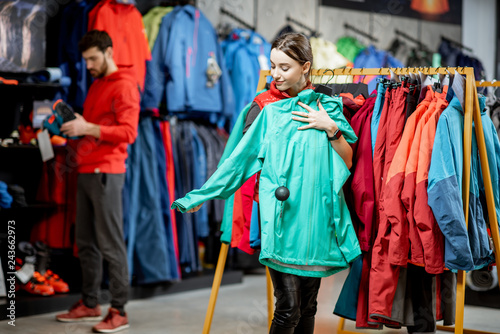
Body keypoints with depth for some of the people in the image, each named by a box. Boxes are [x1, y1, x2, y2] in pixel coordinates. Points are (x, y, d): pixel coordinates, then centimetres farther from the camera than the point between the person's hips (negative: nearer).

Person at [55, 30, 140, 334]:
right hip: (86, 170, 9)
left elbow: (128, 132, -15)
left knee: (111, 243, -8)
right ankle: (89, 304, 19)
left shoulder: (124, 86, -6)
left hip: (106, 172, -9)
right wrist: (74, 123, 7)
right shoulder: (96, 85, 22)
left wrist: (86, 128, -20)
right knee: (86, 241, 11)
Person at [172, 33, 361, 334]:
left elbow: (348, 162, 10)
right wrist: (200, 196, 0)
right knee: (288, 306, -10)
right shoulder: (265, 108, 3)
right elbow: (240, 158, 3)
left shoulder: (327, 106, 11)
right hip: (280, 213, -3)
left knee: (308, 305, 8)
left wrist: (331, 128, -6)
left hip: (316, 211, 3)